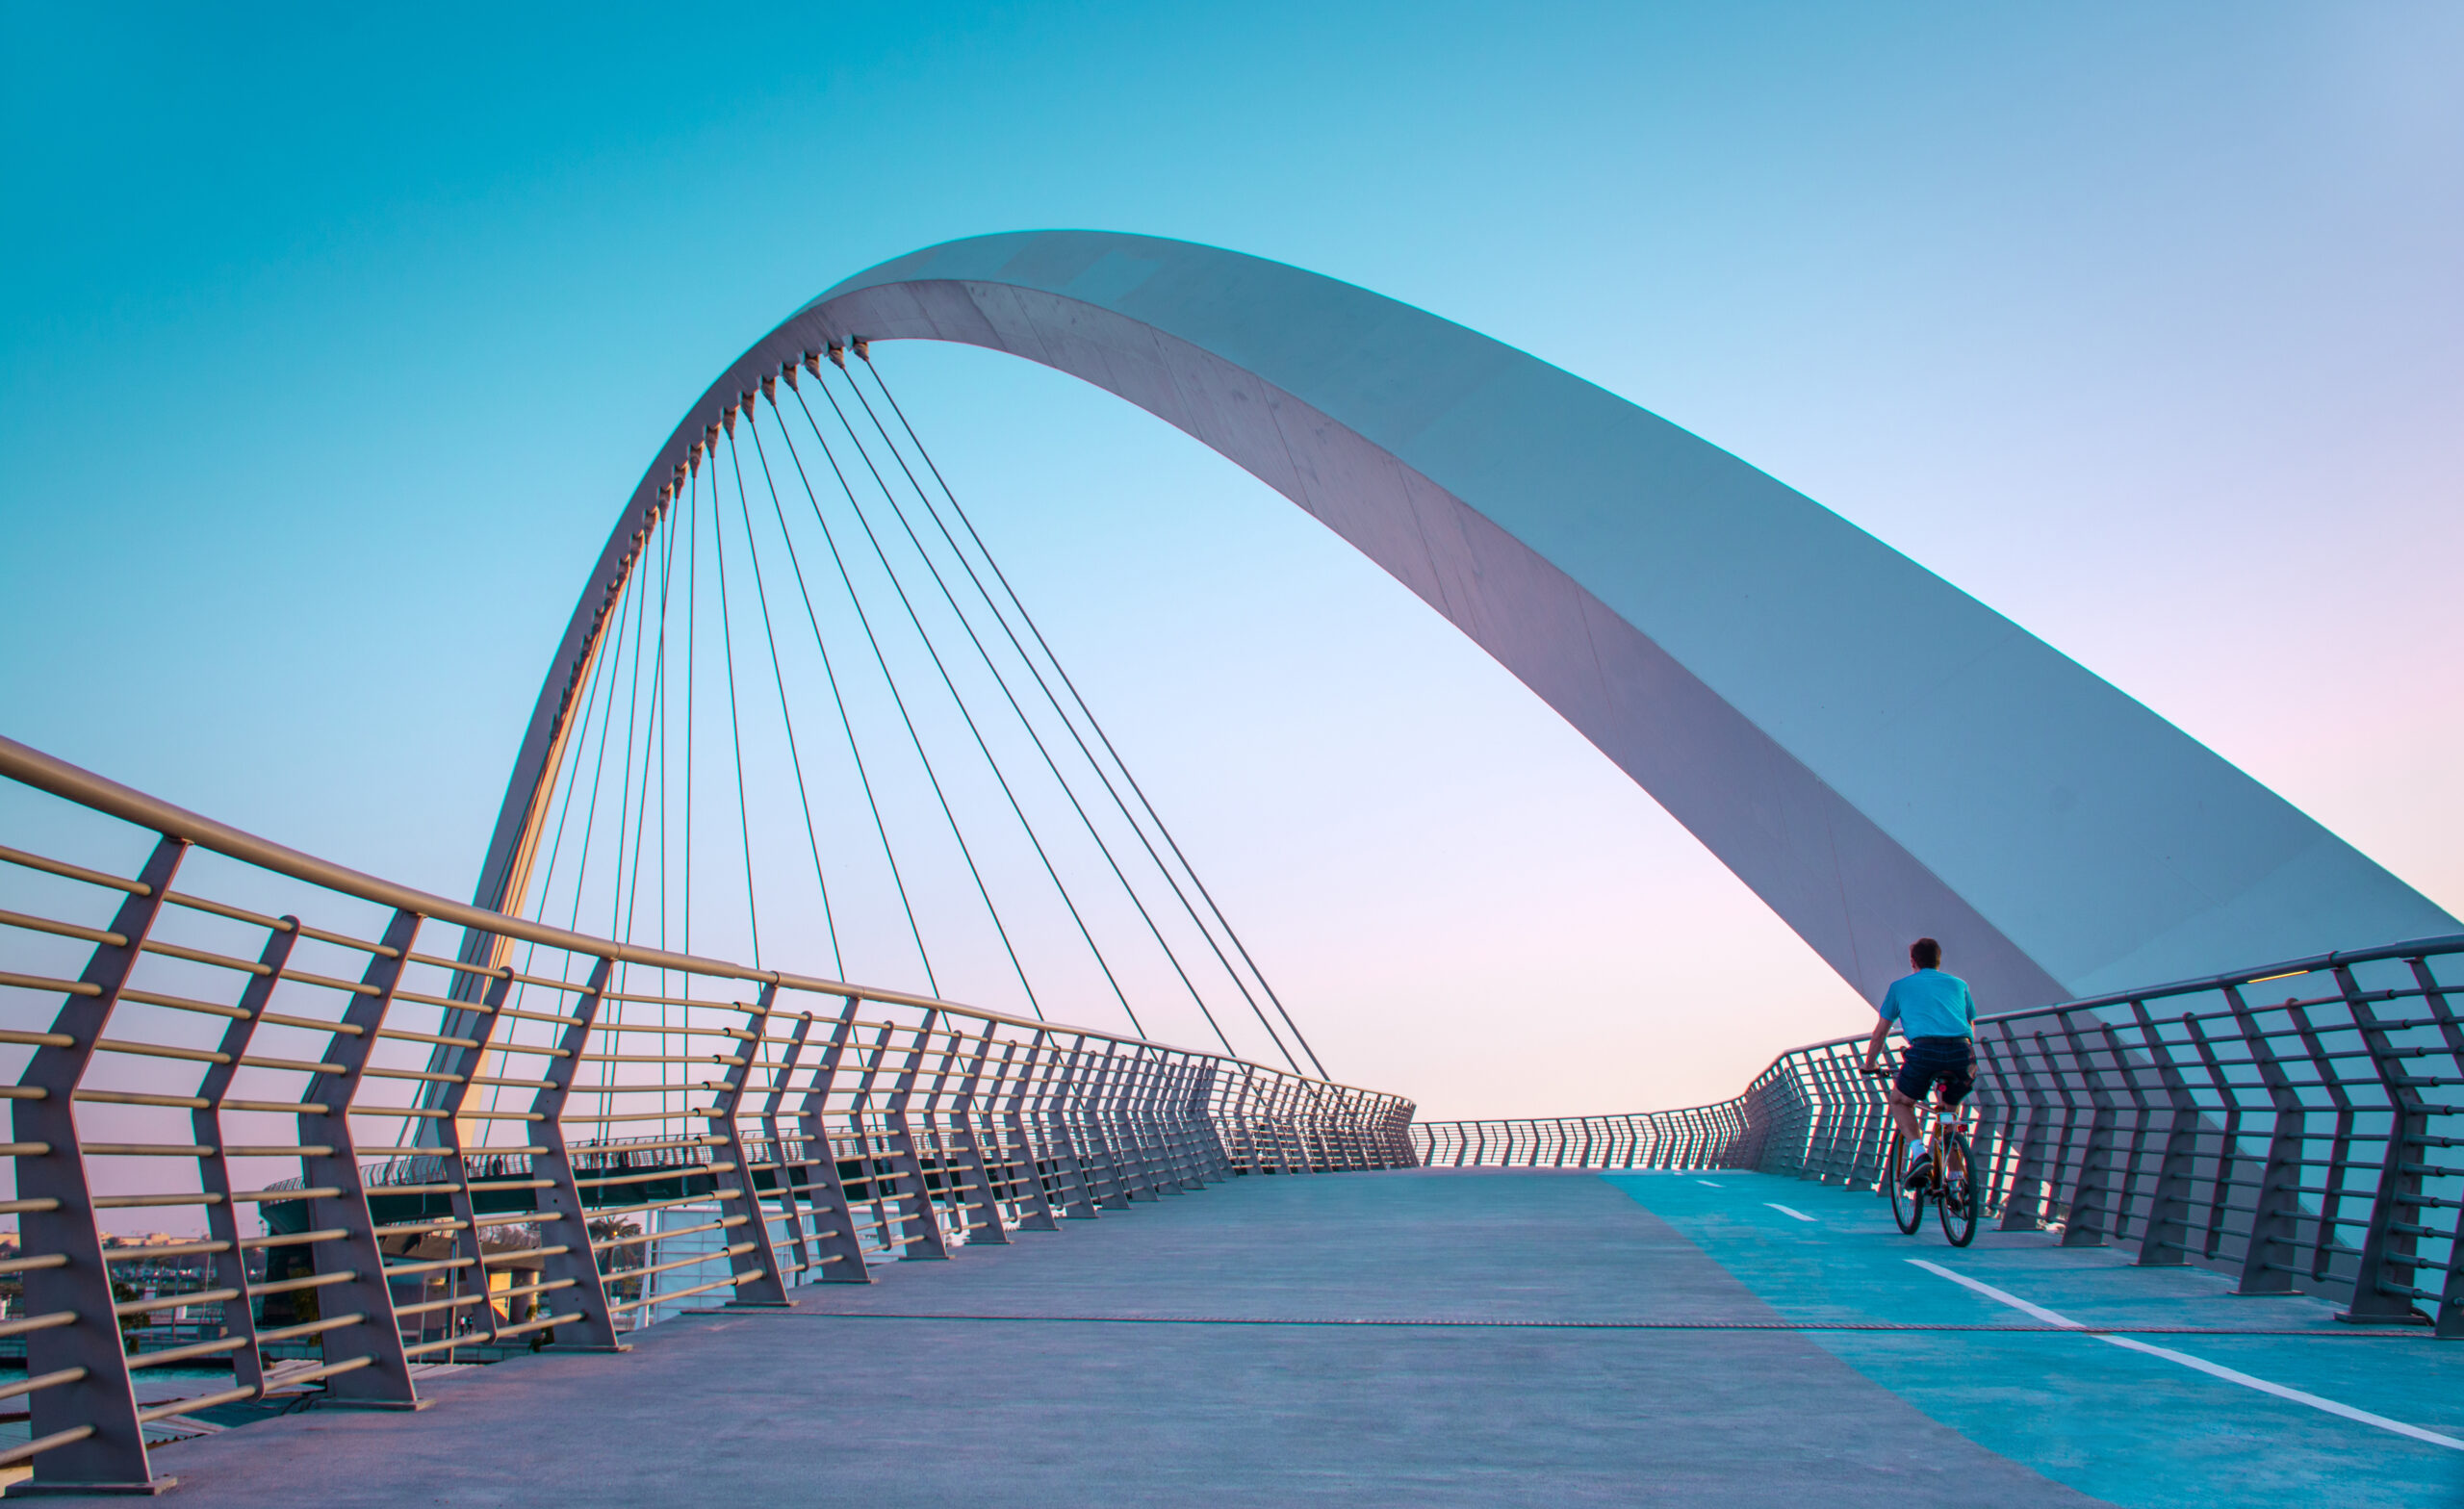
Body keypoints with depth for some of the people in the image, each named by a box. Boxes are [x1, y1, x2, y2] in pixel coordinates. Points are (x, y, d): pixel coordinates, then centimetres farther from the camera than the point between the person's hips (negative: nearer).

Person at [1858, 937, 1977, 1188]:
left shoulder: (1900, 986, 23)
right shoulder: (1958, 984, 28)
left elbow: (1880, 1033, 25)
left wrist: (1869, 1065, 38)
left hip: (1925, 1050, -3)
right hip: (1962, 1054, 3)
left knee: (1900, 1102, 21)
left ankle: (1919, 1152, -3)